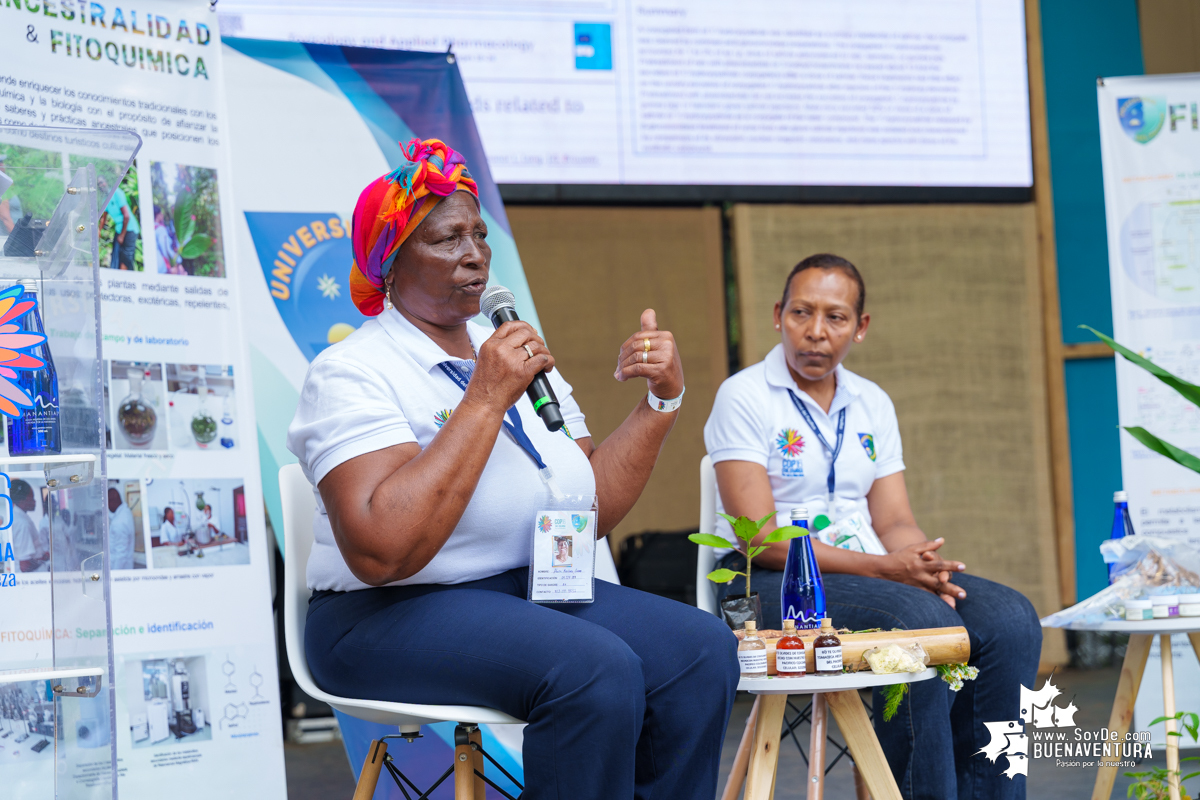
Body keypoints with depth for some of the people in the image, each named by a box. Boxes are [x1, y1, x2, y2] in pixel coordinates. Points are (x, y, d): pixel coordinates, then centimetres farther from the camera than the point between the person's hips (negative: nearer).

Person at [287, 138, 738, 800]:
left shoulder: (516, 357, 17)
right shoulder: (350, 372, -7)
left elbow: (595, 509, 11)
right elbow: (379, 552, -24)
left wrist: (662, 399, 0)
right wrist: (486, 399, -21)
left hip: (529, 591, 7)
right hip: (391, 619, -7)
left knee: (703, 647, -17)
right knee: (596, 668, -31)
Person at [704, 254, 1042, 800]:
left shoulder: (872, 404, 15)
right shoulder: (745, 397, -5)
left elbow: (895, 523, 10)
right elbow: (761, 538, -13)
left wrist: (924, 564, -15)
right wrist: (880, 568, -22)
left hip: (869, 572, 6)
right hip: (771, 584, -6)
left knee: (1009, 620, -18)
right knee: (924, 619, -32)